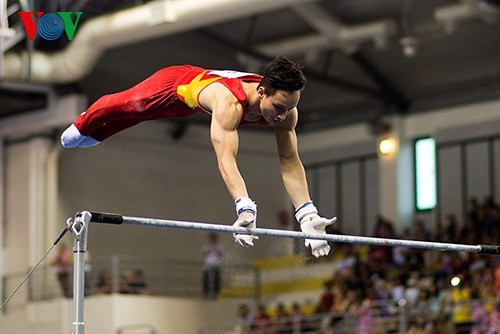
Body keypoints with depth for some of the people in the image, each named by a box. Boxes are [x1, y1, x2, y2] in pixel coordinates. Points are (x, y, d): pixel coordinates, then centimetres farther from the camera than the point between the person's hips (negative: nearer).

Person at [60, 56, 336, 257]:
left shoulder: (285, 107, -34)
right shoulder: (230, 102, -52)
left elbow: (290, 163, -32)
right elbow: (226, 160, -62)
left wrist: (308, 216, -43)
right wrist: (244, 209, -76)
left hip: (200, 89, 5)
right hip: (175, 85, -5)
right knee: (127, 105, 28)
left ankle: (92, 133, 67)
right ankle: (83, 126, 63)